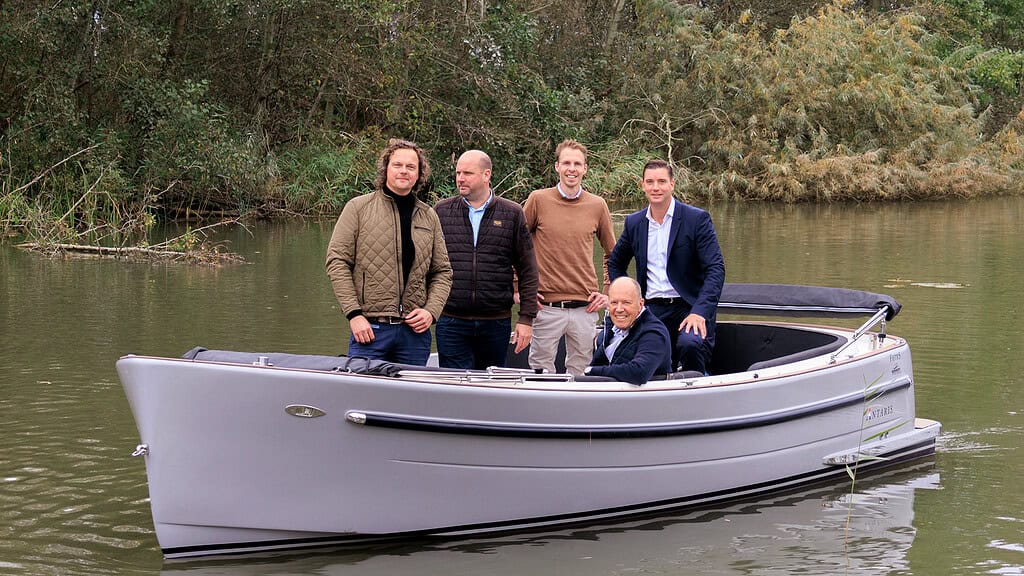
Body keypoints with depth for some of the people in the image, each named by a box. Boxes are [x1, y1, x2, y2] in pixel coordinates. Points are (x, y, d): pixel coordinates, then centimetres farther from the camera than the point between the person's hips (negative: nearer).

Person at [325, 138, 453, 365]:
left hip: (415, 332, 4)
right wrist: (354, 313, -10)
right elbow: (337, 262, -1)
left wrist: (431, 311, 0)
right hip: (370, 329, -4)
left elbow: (443, 272, 18)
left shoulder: (429, 217, 15)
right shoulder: (358, 208, 3)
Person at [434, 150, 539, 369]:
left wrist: (526, 318, -1)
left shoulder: (512, 214, 4)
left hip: (496, 322, 0)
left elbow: (527, 271, 4)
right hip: (451, 321, 0)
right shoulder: (442, 211, 6)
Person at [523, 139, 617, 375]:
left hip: (585, 309, 2)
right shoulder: (539, 200, -1)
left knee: (579, 375, 9)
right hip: (546, 307, -2)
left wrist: (608, 292, 9)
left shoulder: (597, 205, 6)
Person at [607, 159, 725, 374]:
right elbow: (615, 263, 28)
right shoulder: (634, 223, 11)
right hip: (652, 309, 4)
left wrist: (700, 312, -20)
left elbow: (716, 269, -8)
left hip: (689, 308, -4)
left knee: (690, 344, -33)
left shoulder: (697, 219, -3)